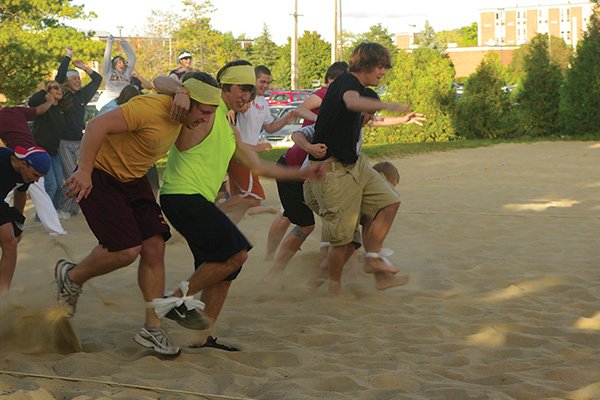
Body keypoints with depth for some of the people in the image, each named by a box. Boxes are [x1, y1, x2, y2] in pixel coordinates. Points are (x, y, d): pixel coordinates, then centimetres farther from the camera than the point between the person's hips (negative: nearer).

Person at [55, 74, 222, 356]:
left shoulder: (179, 119, 2)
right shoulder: (151, 108, -27)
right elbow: (98, 125, -30)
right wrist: (84, 172, -30)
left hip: (133, 180, 9)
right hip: (100, 177, -9)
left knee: (154, 247, -2)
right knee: (126, 250, -17)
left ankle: (152, 329, 6)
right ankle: (71, 277, 12)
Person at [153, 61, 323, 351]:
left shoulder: (230, 130, 24)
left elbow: (258, 166, 30)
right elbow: (160, 82, -14)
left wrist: (302, 174, 28)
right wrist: (180, 93, -36)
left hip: (199, 201, 10)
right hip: (183, 196, -10)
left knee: (224, 270, 9)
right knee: (236, 252, -18)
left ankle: (203, 337, 13)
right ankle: (179, 299, -7)